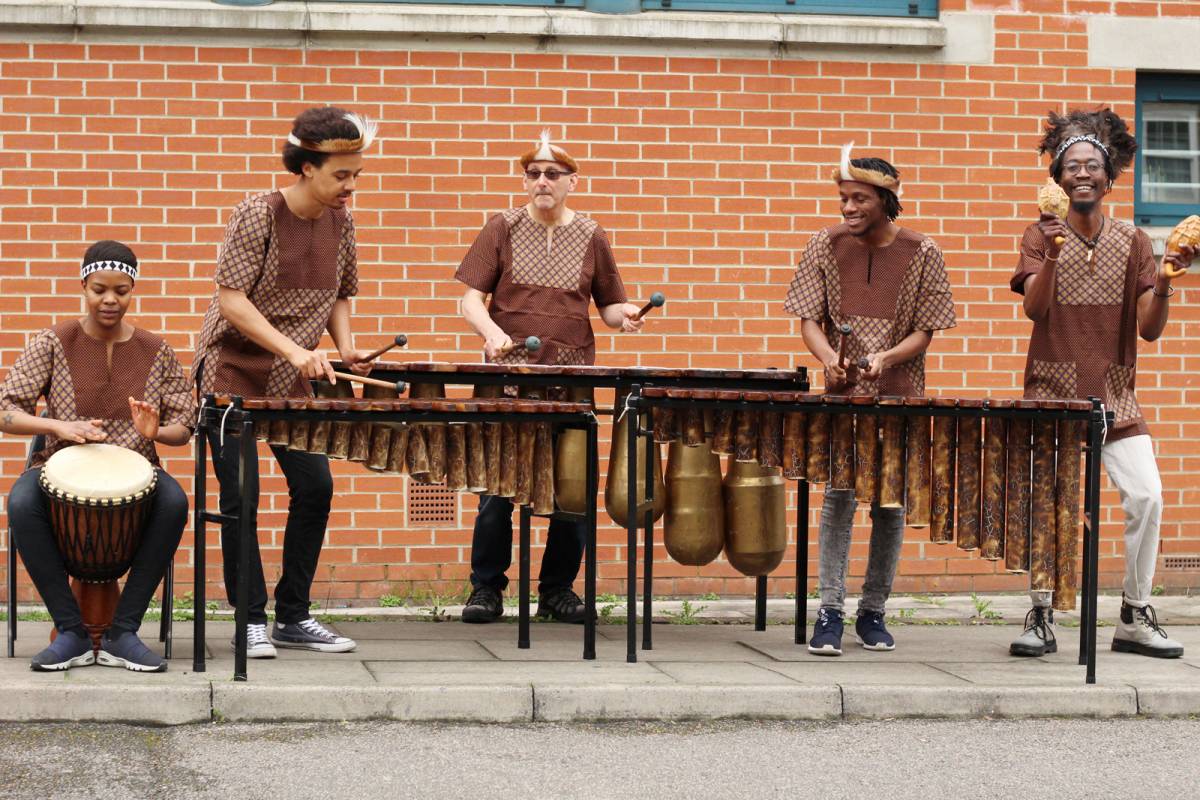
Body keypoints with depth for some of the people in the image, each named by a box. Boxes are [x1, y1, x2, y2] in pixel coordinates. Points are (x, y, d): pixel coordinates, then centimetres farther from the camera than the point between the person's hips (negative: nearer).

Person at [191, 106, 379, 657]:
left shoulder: (340, 221, 2)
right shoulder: (258, 215, -16)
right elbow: (230, 300, -20)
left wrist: (345, 345, -5)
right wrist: (294, 349, -28)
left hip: (291, 382, 6)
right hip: (231, 371, -6)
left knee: (315, 486, 0)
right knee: (241, 497, -4)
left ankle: (293, 617, 11)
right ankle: (251, 622, 5)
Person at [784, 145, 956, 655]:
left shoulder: (920, 252, -2)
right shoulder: (827, 246, 2)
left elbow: (924, 331, 0)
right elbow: (809, 320, 3)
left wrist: (886, 357, -19)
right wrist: (828, 356, -17)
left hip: (900, 397, 0)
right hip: (844, 396, 0)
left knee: (891, 505, 5)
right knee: (839, 496, -7)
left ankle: (873, 613, 15)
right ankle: (829, 614, -4)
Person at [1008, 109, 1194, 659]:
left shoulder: (1133, 243, 7)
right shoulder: (1040, 237, 3)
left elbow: (1150, 330, 2)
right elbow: (1034, 308, -11)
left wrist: (1162, 286, -16)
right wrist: (1051, 256, -26)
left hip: (1114, 397, 1)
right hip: (1051, 395, -1)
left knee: (1146, 495, -11)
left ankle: (1135, 618, 1)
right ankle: (1040, 618, 10)